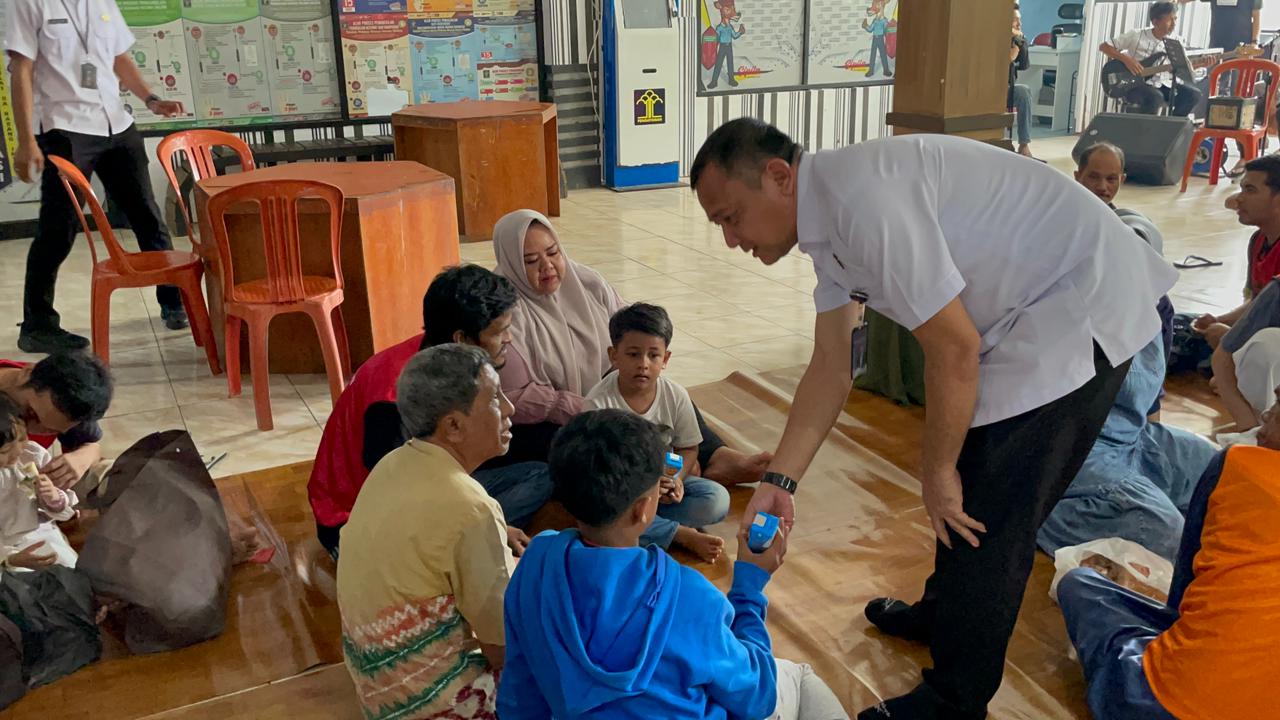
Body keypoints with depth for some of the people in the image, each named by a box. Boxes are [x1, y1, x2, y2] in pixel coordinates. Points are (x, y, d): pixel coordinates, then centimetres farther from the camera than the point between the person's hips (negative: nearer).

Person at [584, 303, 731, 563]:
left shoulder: (676, 396, -8)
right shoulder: (598, 403, -18)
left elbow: (688, 449, 3)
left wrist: (677, 479, -18)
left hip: (664, 482, 3)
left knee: (717, 500, -18)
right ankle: (684, 536, -23)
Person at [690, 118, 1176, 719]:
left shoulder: (862, 200, -28)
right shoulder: (825, 218, 3)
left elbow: (955, 349, -24)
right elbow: (830, 367, 6)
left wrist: (938, 473, -11)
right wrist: (779, 480, 3)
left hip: (1081, 309, -9)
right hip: (1024, 312, 9)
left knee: (984, 514, -3)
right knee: (968, 492, 21)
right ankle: (944, 613, 45)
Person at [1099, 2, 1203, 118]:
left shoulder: (1176, 42, 5)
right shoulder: (1136, 36, -7)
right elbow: (1104, 46, -6)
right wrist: (1126, 59, -18)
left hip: (1162, 85, 5)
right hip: (1135, 84, -5)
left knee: (1193, 94, -18)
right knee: (1155, 97, -37)